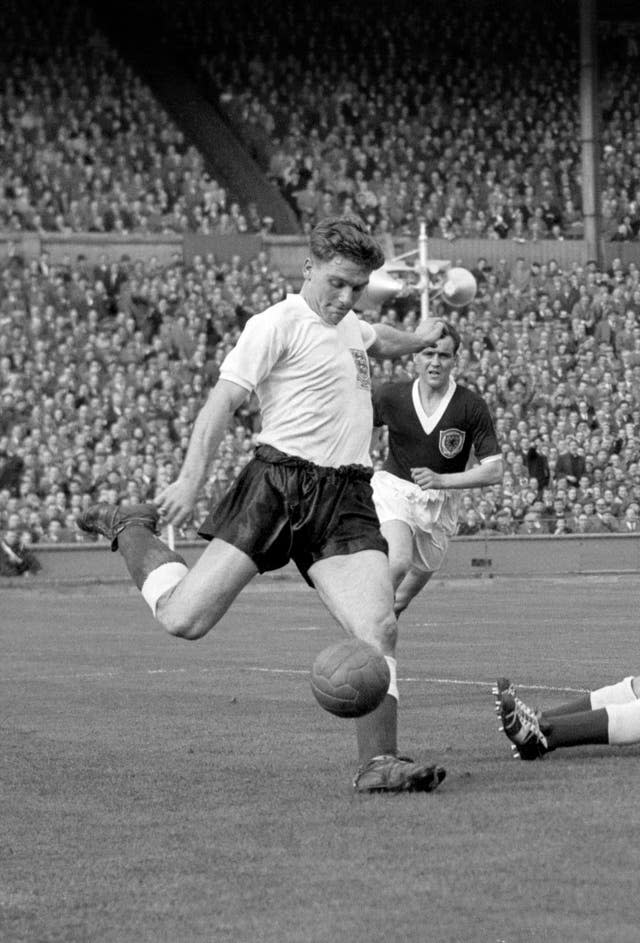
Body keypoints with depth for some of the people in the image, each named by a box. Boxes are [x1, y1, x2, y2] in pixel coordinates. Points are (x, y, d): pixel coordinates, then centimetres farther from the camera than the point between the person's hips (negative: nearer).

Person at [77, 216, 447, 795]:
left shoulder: (349, 325, 22)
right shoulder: (278, 323, -4)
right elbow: (223, 400, -11)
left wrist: (425, 338, 60)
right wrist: (192, 478, -21)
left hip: (347, 498, 6)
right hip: (279, 483, -6)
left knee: (378, 628, -14)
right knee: (183, 617, -9)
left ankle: (378, 762, -9)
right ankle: (130, 530, 20)